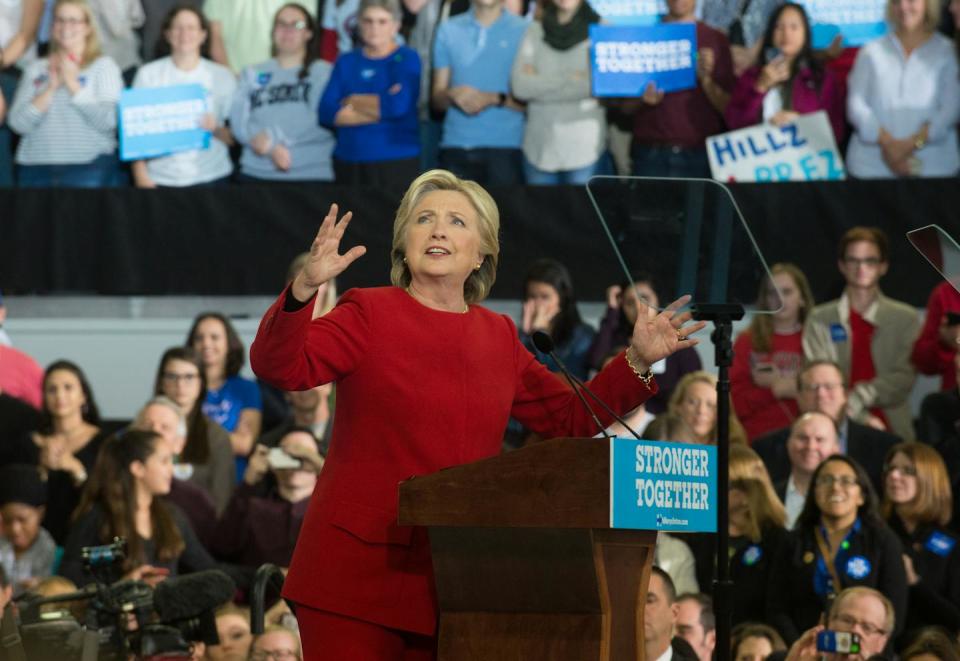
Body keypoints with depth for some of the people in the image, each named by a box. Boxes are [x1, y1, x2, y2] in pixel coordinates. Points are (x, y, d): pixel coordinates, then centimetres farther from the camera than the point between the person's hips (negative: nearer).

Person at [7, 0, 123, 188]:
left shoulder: (104, 66, 6)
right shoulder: (36, 69, 13)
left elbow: (108, 121, -7)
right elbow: (18, 123, 2)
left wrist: (73, 84, -7)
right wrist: (51, 88, -7)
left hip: (89, 168, -3)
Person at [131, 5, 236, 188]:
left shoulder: (222, 76, 6)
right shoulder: (148, 74, 5)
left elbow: (234, 136, 7)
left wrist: (216, 130, -14)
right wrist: (141, 176, -5)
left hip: (210, 179, 0)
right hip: (160, 179, 0)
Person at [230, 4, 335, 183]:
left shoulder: (323, 72, 5)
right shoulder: (253, 74, 12)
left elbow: (322, 120, -8)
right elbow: (239, 121, 1)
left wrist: (272, 137, -13)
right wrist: (273, 148, -15)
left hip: (310, 175, -2)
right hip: (255, 175, 2)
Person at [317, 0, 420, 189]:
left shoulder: (407, 59, 2)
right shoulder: (346, 62, 13)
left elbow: (398, 106, -14)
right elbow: (327, 113, 0)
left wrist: (352, 102, -1)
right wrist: (380, 109, -9)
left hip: (396, 164, -3)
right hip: (348, 164, 3)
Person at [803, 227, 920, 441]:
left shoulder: (905, 318, 9)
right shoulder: (820, 319, 8)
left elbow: (905, 377, -1)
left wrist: (858, 398, -14)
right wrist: (863, 418, -13)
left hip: (893, 430, 0)